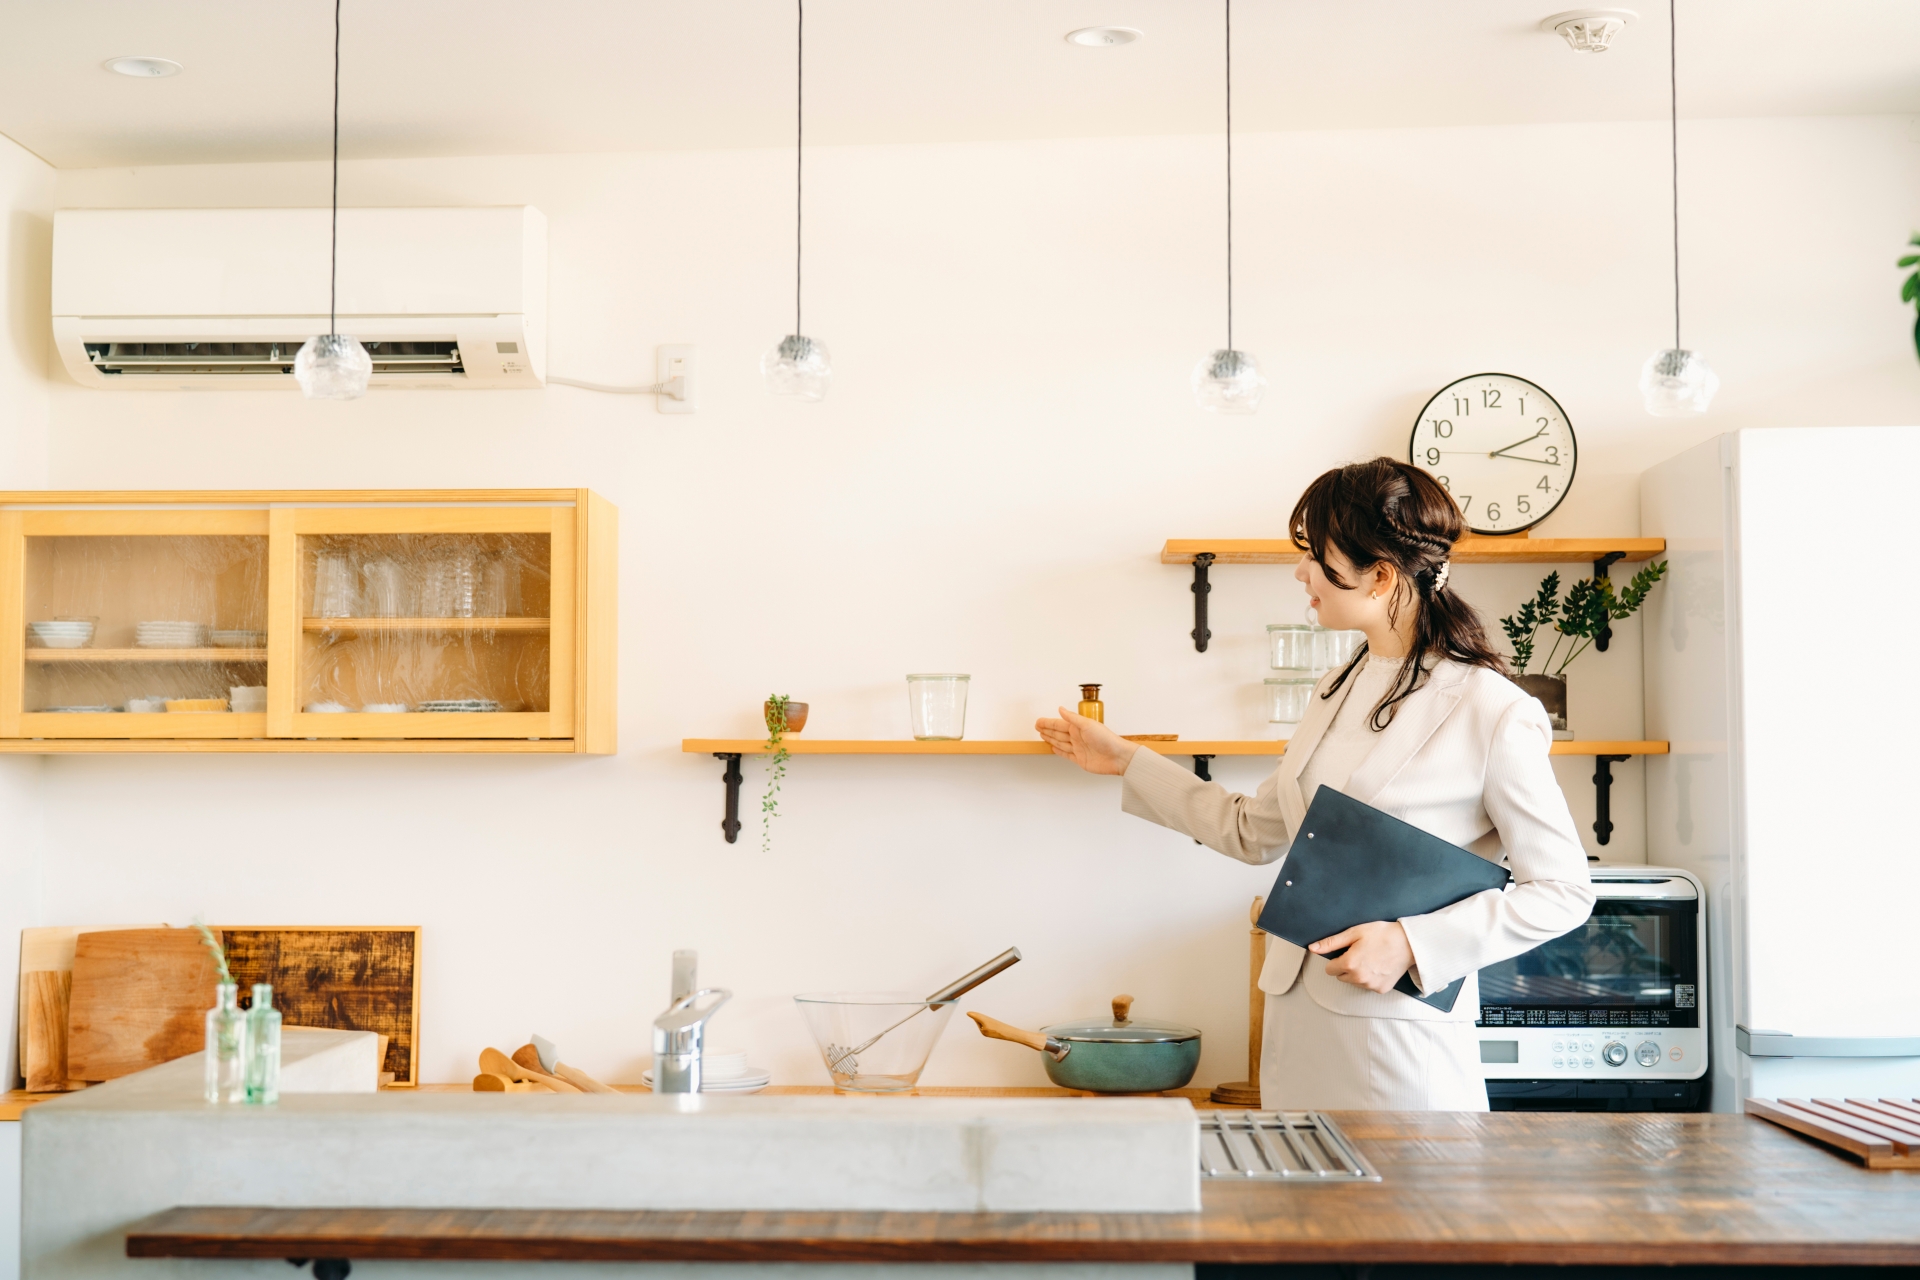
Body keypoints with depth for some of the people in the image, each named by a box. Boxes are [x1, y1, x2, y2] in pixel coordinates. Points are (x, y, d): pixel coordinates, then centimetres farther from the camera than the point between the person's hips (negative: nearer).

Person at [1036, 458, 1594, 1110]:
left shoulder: (1492, 713, -13)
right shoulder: (1338, 693, 11)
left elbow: (1563, 889, -10)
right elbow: (1253, 831, 21)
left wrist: (1411, 942, -18)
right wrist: (1126, 760, 23)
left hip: (1400, 1034, -7)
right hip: (1298, 1015, 7)